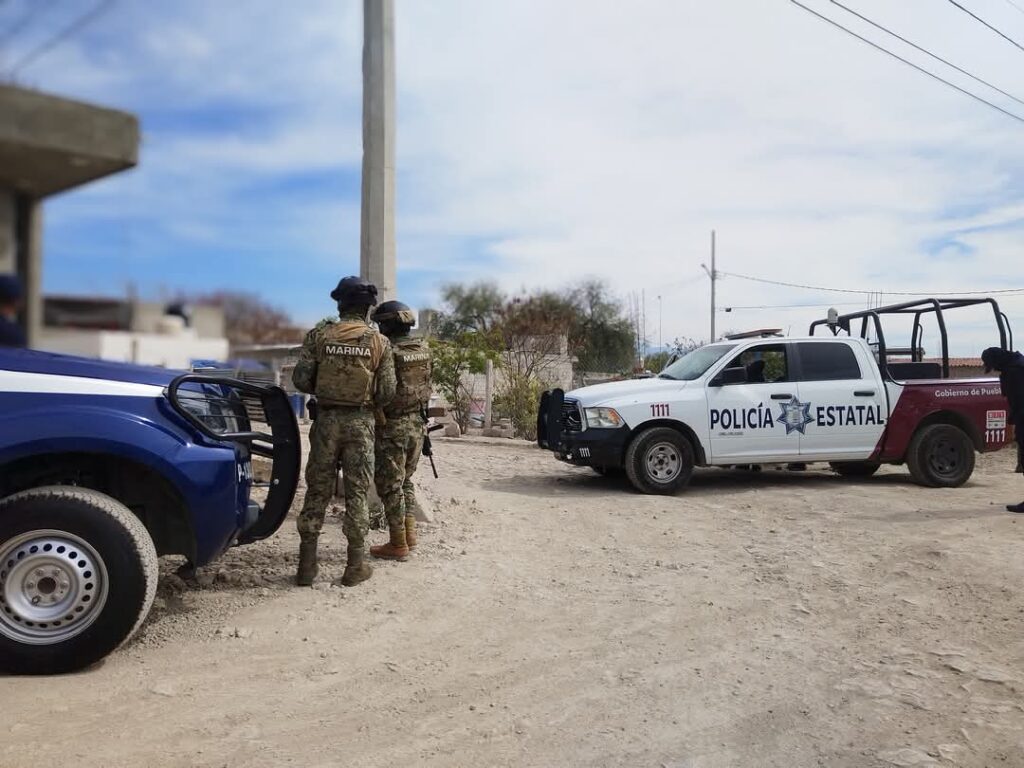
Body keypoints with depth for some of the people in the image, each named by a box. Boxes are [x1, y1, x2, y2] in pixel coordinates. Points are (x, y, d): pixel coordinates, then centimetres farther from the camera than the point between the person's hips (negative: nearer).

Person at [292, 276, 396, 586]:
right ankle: (356, 565, 12)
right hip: (360, 422, 0)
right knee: (356, 493, 7)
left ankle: (307, 564, 13)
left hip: (327, 419, 1)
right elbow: (387, 392, -4)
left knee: (317, 491, 9)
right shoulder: (379, 342, -2)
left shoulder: (319, 335, -2)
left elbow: (301, 380, -4)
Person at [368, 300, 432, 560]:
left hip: (392, 427, -7)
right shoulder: (423, 348, 3)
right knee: (406, 480, 21)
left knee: (390, 485, 3)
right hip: (417, 423, 7)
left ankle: (398, 545, 8)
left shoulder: (387, 351, -17)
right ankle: (409, 534, 24)